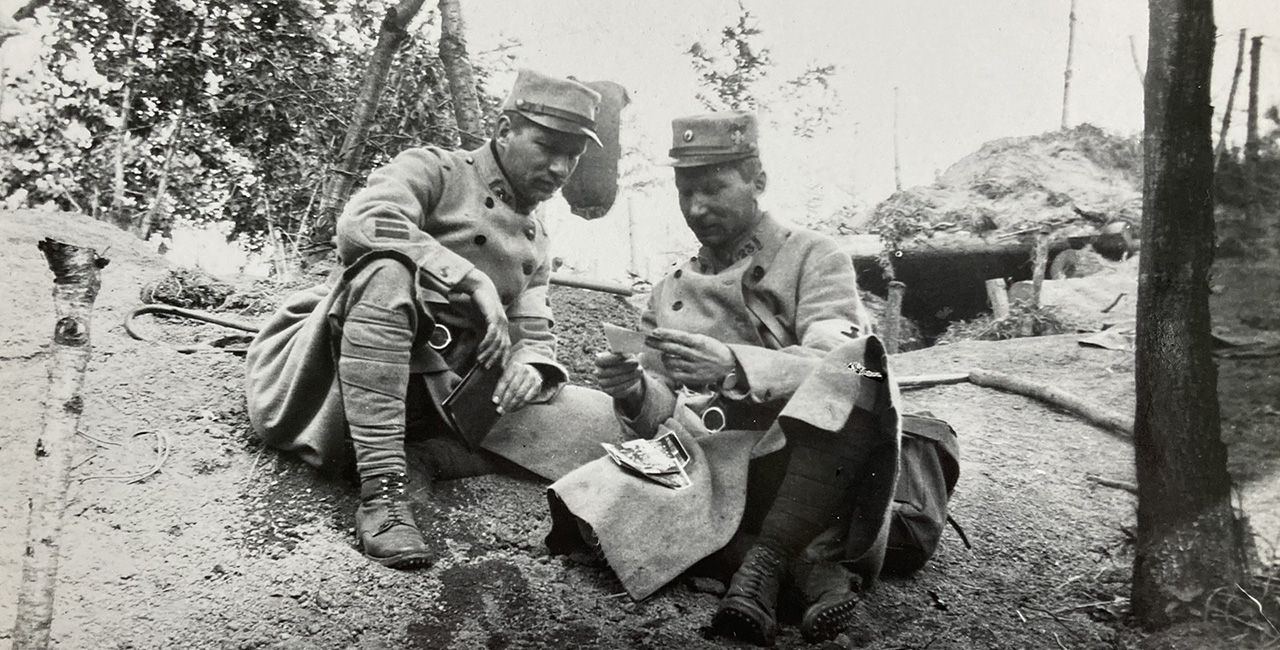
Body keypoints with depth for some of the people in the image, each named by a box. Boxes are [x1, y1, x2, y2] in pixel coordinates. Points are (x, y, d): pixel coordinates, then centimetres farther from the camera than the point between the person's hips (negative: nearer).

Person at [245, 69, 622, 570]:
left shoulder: (534, 240, 19)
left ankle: (419, 454, -11)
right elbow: (361, 224, -21)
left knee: (608, 422, -11)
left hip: (449, 392, 5)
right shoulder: (432, 169, -1)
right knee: (388, 270, -38)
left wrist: (530, 366, -12)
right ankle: (381, 492, -38)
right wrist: (474, 281, -26)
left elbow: (535, 334, 14)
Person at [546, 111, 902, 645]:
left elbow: (835, 365, -10)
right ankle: (808, 570, -27)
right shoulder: (668, 295, 22)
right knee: (590, 500, -26)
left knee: (859, 365, -33)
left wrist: (735, 366, -27)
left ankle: (763, 565, -33)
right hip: (705, 469, 4)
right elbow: (658, 419, 18)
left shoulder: (812, 257, 9)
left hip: (806, 465, -3)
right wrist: (635, 395, -6)